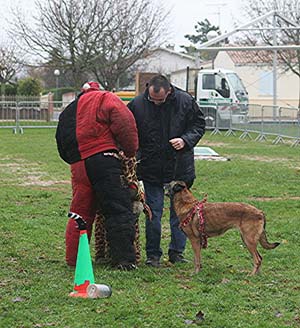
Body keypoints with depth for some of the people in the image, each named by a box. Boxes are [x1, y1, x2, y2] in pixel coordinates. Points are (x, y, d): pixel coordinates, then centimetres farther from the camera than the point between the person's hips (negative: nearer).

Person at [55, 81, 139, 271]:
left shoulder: (68, 112, 27)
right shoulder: (104, 99, 7)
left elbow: (62, 145, 23)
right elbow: (125, 122, -7)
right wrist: (131, 151, 2)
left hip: (78, 166, 6)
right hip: (103, 159, -6)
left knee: (80, 212, 16)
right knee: (119, 211, -4)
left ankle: (74, 258, 19)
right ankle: (125, 259, -9)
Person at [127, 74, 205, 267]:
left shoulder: (185, 101, -7)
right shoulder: (137, 105, -9)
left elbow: (199, 124, 4)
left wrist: (186, 140, -12)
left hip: (180, 168, 1)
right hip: (151, 169, -1)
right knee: (153, 212, 2)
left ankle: (177, 251, 20)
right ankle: (153, 254, 11)